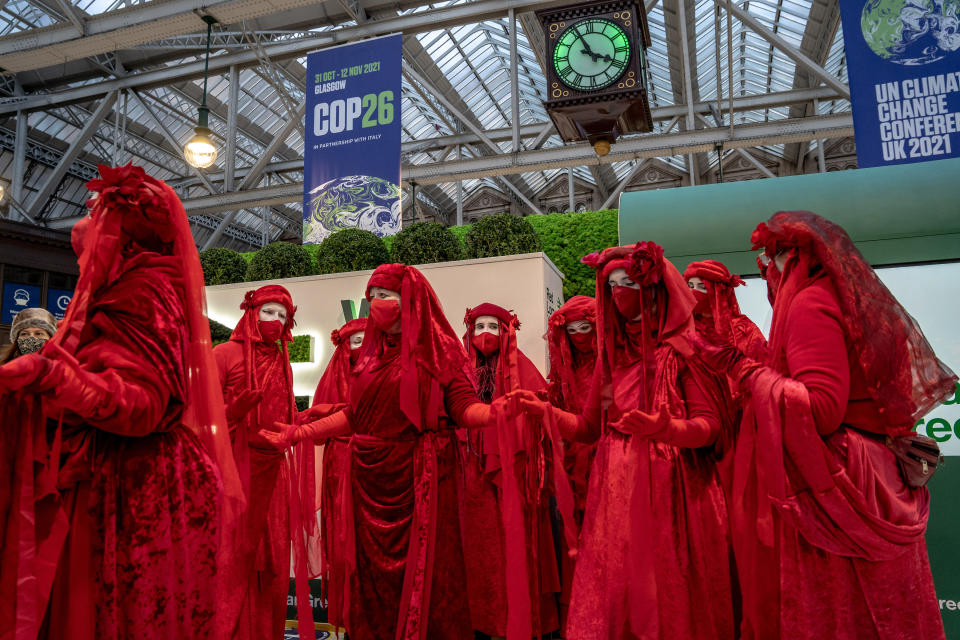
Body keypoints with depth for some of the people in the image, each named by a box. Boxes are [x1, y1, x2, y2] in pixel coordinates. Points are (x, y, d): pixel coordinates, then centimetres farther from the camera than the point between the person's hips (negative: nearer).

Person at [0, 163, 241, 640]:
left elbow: (143, 402, -23)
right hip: (116, 491, 10)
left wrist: (53, 373, -35)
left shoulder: (141, 288, -12)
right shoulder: (120, 287, 18)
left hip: (140, 499, -10)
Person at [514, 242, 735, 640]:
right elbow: (589, 427, 12)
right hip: (616, 493, 4)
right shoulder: (611, 352, 13)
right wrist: (546, 411, -4)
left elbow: (711, 425, -9)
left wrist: (665, 429, -28)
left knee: (667, 596, 2)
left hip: (671, 489, -4)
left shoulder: (682, 347, -2)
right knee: (609, 599, 5)